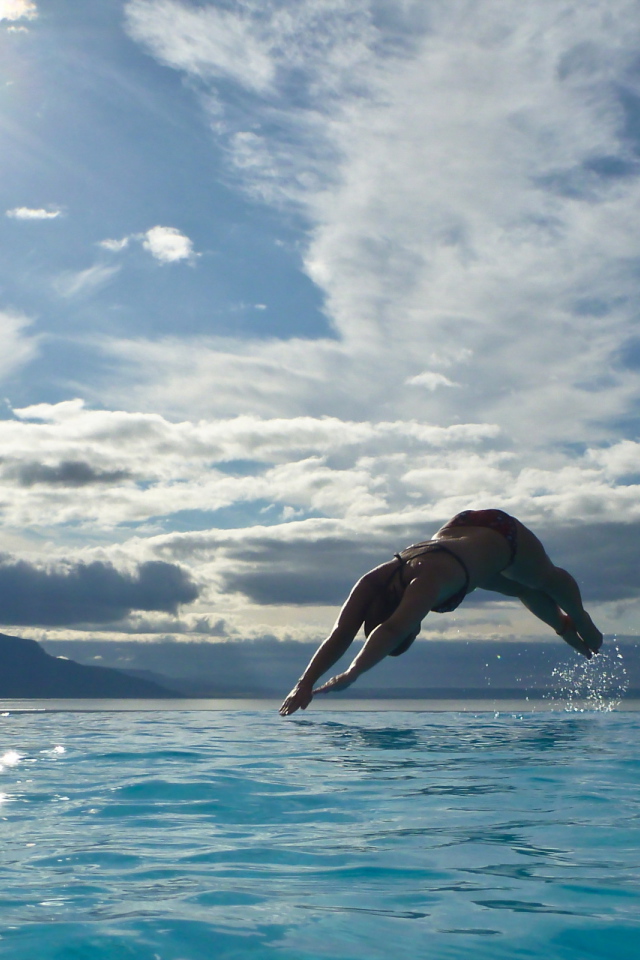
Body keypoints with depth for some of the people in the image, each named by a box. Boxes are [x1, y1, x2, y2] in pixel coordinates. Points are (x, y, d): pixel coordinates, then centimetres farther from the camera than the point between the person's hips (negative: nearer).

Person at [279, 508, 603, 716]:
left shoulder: (426, 582, -50)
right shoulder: (373, 583, -32)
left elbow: (391, 631, -63)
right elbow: (340, 635, -36)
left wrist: (350, 675, -71)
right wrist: (305, 683, -48)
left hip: (500, 535, -6)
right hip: (461, 529, 6)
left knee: (547, 580, 27)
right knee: (522, 590, 32)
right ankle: (565, 627, 62)